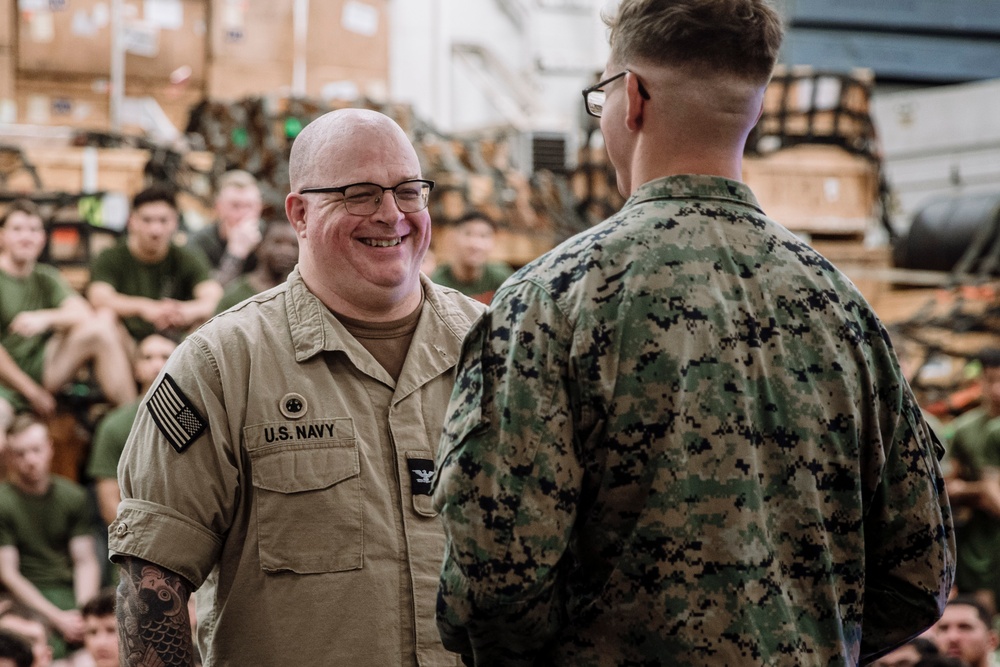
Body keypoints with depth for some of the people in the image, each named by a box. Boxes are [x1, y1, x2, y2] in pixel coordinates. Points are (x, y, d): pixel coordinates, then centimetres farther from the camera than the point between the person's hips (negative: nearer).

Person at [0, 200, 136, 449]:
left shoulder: (46, 277, 12)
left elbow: (84, 315, -6)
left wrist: (46, 318, -26)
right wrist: (32, 392, -12)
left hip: (40, 369, 6)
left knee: (100, 328, -17)